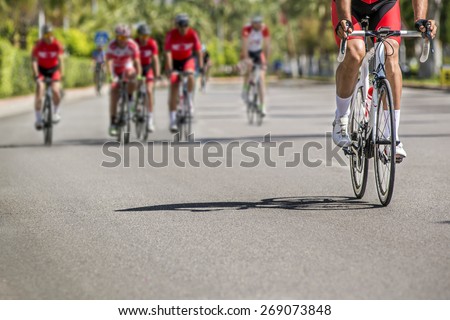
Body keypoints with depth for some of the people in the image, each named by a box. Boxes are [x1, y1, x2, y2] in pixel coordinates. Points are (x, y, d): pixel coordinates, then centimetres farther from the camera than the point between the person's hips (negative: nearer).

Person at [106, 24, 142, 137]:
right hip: (116, 71, 0)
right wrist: (112, 76, -45)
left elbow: (137, 61, -26)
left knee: (131, 74, -37)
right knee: (114, 96, -10)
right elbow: (109, 61, -31)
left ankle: (130, 97, -12)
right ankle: (113, 123, -3)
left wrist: (139, 75, -41)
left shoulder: (132, 45, -22)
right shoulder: (112, 46, -23)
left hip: (128, 68, 0)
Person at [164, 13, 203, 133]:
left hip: (187, 59, 1)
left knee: (190, 75, -32)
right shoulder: (171, 35, -25)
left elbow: (198, 50, -22)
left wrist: (201, 66, -33)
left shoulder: (192, 34, -21)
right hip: (174, 61, -1)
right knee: (173, 87, -12)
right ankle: (173, 119, -10)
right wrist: (169, 69, -41)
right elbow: (168, 52, -30)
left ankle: (190, 102, -11)